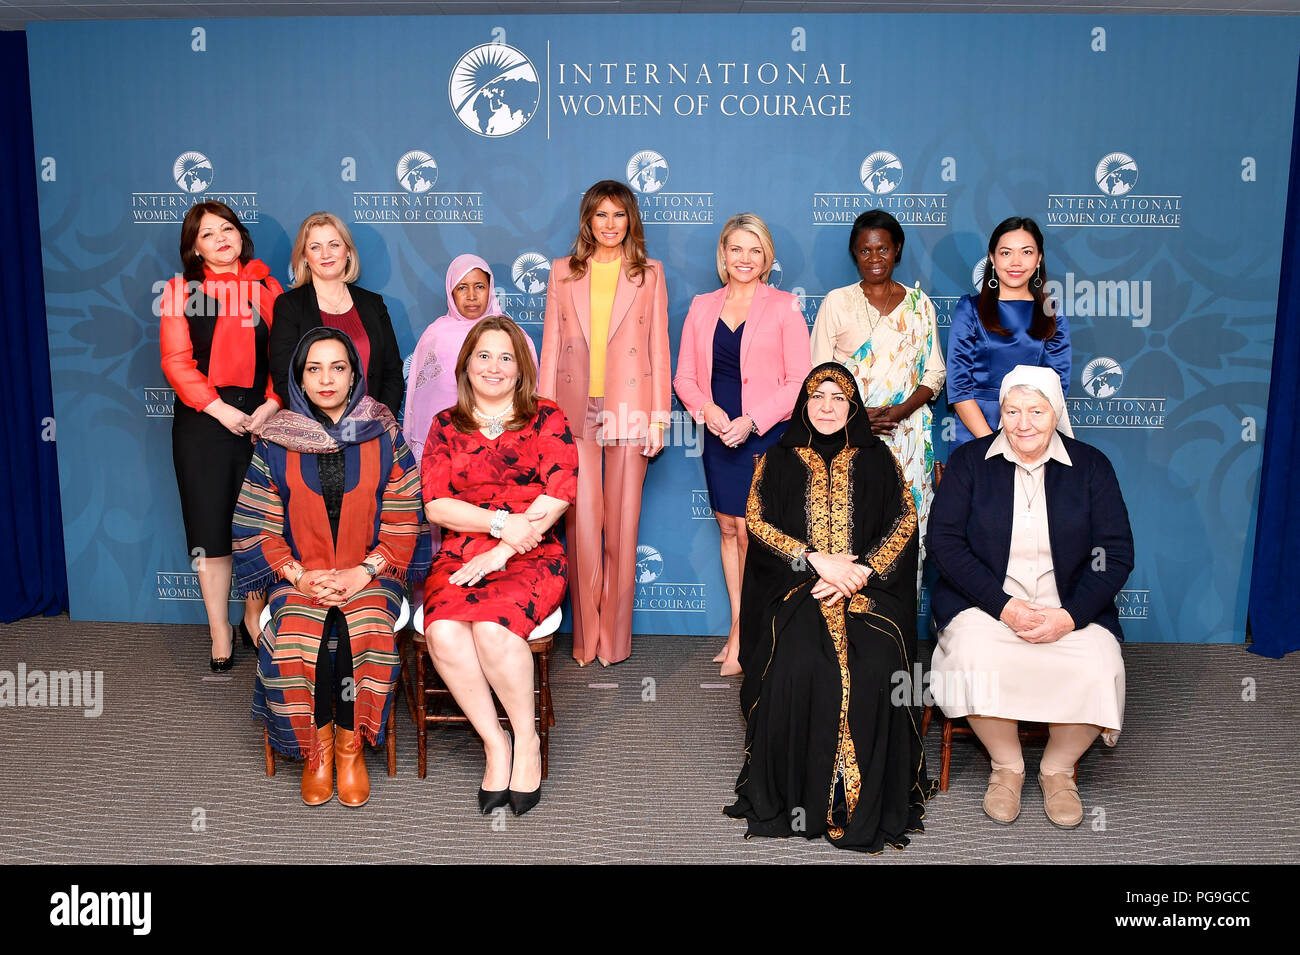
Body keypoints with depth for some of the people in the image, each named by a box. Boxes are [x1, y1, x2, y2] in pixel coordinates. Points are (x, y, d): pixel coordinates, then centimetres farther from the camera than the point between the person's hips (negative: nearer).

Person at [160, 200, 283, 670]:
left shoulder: (267, 288, 10)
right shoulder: (181, 291, 6)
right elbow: (176, 361, -2)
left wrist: (272, 404, -9)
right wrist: (219, 408, -12)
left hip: (262, 416, 1)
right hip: (204, 419, -1)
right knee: (210, 524, 1)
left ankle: (255, 617, 24)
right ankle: (219, 632, 11)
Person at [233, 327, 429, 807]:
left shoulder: (383, 437, 1)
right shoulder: (276, 443, 3)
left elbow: (403, 523, -1)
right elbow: (257, 526, 3)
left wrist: (363, 573, -13)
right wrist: (299, 575, -11)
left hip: (370, 573, -1)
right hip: (300, 574, 1)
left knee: (364, 636, -29)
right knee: (297, 640, -27)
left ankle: (350, 746, -6)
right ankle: (317, 748, -4)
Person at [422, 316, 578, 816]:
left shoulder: (547, 418, 8)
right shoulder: (446, 425, 14)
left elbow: (560, 492, -5)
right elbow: (435, 505, 4)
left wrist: (500, 552, -12)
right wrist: (502, 522, -12)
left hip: (531, 557, -2)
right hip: (459, 557, 3)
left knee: (491, 627, -31)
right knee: (444, 632, -29)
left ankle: (527, 738, -9)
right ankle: (494, 743, -12)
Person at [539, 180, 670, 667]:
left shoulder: (649, 274, 8)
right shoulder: (563, 273, 10)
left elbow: (658, 347, 5)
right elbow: (551, 346, 8)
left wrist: (658, 417, -1)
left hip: (629, 410, 0)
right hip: (576, 411, 1)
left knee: (622, 525, 3)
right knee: (581, 522, -1)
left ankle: (615, 636, 15)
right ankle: (585, 637, 11)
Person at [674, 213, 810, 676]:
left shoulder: (784, 307, 0)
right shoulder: (702, 307, 10)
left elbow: (799, 381, -5)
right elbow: (685, 376, 11)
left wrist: (752, 420, -15)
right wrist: (706, 408, -9)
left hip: (767, 436, -4)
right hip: (719, 435, 4)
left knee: (750, 533, -6)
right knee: (728, 528, 9)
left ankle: (740, 634, 8)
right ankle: (742, 630, 21)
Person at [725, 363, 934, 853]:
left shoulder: (876, 459, 15)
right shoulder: (779, 460, 14)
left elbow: (906, 520, 5)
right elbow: (757, 520, 2)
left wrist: (861, 572, -11)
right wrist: (816, 560, -12)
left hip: (867, 588, 0)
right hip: (796, 589, 0)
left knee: (874, 669, -28)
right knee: (798, 667, -29)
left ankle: (866, 800, -13)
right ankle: (797, 794, -14)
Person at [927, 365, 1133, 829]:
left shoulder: (1090, 465, 5)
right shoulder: (969, 461, 2)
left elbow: (1116, 553, 1)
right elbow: (944, 542, -5)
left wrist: (1070, 616, -14)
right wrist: (1004, 606, -16)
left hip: (1071, 611, 1)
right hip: (984, 603, -1)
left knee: (1098, 671, -27)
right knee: (977, 661, -31)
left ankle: (1058, 768, 2)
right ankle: (1006, 765, -3)